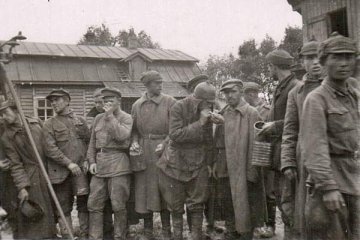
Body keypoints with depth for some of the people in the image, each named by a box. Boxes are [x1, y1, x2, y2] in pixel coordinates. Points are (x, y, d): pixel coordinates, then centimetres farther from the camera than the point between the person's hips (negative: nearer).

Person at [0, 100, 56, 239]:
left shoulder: (36, 123, 3)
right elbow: (15, 165, -10)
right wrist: (21, 187, -16)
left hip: (48, 173, 4)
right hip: (30, 178, -4)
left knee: (50, 210, 14)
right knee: (31, 218, 0)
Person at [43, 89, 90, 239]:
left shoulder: (80, 121, 11)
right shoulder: (49, 124, 2)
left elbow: (89, 141, 16)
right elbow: (50, 148, -8)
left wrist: (87, 160, 3)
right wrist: (69, 163, -15)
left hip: (81, 169, 2)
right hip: (61, 171, -2)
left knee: (84, 203, 4)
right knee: (64, 206, 5)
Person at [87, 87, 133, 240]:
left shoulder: (126, 118, 1)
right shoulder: (98, 118, 15)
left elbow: (121, 135, -19)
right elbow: (92, 143, 17)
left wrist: (110, 115, -12)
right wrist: (92, 161, 5)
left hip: (118, 164, -5)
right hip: (99, 164, 5)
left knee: (118, 205, 1)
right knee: (94, 204, 6)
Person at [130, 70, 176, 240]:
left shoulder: (169, 102, -2)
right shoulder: (137, 105, 7)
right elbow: (134, 128, 14)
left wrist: (164, 143, -16)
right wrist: (135, 142, -4)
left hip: (163, 149, -2)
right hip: (143, 152, 3)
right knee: (143, 189, 6)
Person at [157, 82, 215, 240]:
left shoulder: (207, 113, 0)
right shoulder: (178, 108, -14)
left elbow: (208, 140, 9)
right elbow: (175, 135, -22)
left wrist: (208, 162, 0)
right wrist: (199, 123, -24)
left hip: (198, 164, 3)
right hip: (176, 162, -3)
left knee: (197, 204, 5)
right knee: (176, 205, 9)